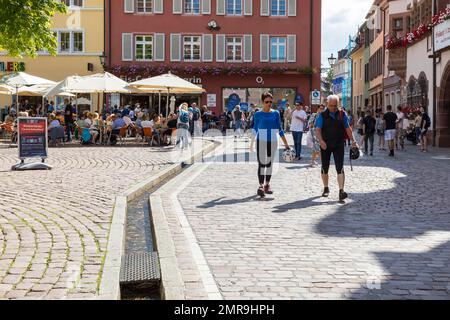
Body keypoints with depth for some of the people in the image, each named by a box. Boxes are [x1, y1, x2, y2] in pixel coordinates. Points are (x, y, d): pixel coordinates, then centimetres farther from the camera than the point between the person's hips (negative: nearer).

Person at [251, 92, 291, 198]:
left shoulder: (275, 113, 3)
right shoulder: (258, 114, -2)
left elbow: (280, 129, 6)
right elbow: (255, 130, 4)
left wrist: (286, 144, 4)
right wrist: (251, 143, 3)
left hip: (273, 141, 3)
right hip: (261, 141, -3)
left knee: (269, 163, 10)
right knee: (261, 163, -11)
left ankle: (267, 185, 21)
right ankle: (261, 186, -14)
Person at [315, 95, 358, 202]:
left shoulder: (342, 114, 6)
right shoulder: (322, 115, -1)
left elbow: (348, 128, 11)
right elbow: (318, 129, -10)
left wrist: (353, 141, 3)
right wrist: (321, 141, -26)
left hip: (339, 145, 0)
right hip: (325, 145, 0)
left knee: (340, 168, -11)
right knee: (325, 168, 10)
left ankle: (341, 191, -16)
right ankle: (326, 189, 29)